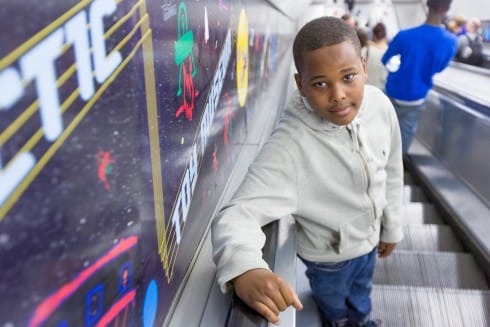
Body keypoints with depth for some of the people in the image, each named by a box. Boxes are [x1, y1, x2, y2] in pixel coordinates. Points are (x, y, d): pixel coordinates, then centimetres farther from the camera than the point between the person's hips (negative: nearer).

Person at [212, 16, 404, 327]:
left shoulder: (380, 105, -23)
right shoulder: (289, 146, -40)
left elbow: (392, 172, -6)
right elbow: (236, 215, -46)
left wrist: (392, 227, 6)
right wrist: (244, 270, -67)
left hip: (370, 236, 4)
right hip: (328, 254, -4)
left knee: (362, 290, 36)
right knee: (333, 302, 30)